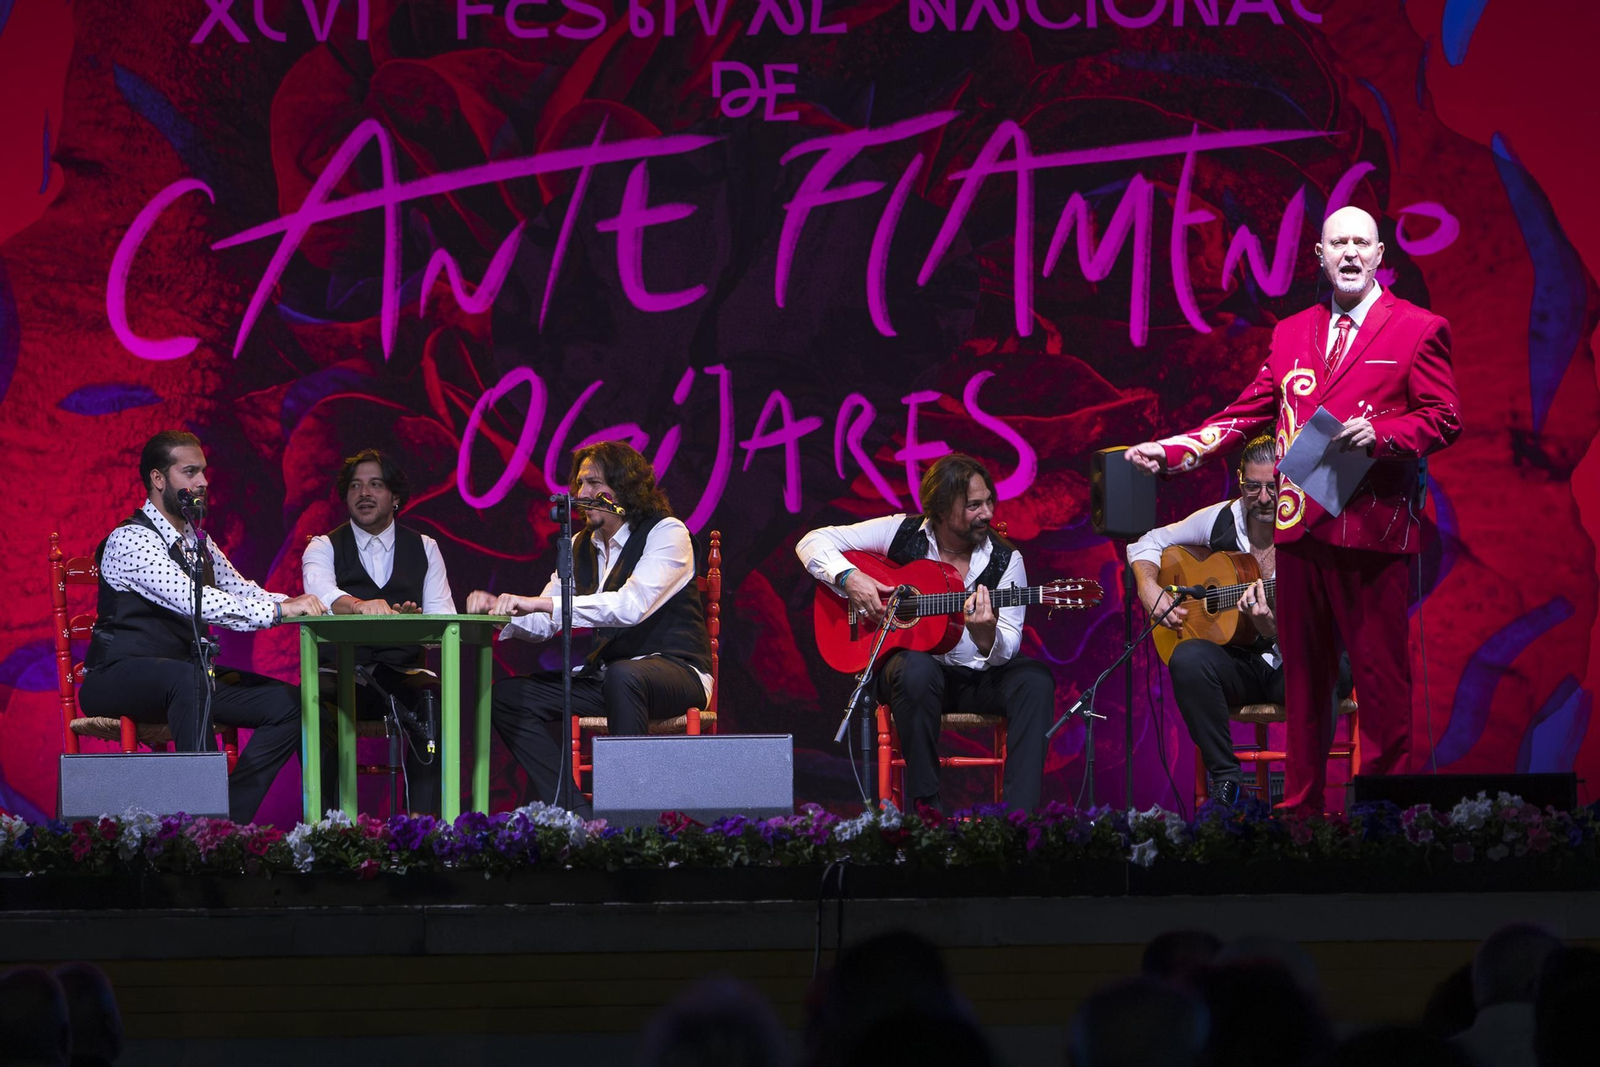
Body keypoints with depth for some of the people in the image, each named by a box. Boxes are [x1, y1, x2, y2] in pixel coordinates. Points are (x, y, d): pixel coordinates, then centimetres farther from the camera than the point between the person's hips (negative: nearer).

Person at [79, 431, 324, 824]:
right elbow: (192, 600, -28)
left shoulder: (196, 541, 14)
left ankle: (227, 822, -18)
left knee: (289, 703, -8)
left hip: (185, 680, 9)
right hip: (119, 680, -9)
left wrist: (292, 603, -6)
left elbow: (240, 592, 16)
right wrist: (279, 610, -33)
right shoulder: (131, 541, -15)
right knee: (187, 676, -41)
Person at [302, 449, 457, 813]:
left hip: (402, 674, 1)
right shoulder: (325, 547, 9)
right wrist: (360, 606, -39)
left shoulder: (424, 548, 15)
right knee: (315, 704, -36)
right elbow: (320, 591, -16)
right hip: (341, 672, -1)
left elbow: (444, 618, 2)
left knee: (435, 700, -33)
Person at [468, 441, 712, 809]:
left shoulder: (667, 533, -11)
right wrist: (499, 610, -15)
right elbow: (542, 625, 9)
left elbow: (632, 605, -28)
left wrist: (541, 603, -32)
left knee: (621, 677, -40)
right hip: (604, 674, 8)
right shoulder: (580, 547, 12)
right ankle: (569, 810, -12)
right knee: (508, 696, -7)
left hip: (675, 669, -8)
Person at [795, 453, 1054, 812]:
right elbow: (813, 543, -1)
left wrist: (986, 637, -36)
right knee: (917, 668, -38)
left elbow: (1007, 650, -11)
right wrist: (849, 578, -20)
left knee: (1035, 679, -29)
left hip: (978, 676, 2)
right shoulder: (902, 533, -4)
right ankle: (925, 806, -29)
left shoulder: (1005, 560, -3)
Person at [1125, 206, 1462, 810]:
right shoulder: (1292, 335, 18)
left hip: (1372, 527, -5)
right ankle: (1301, 803, 14)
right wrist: (1173, 450, 7)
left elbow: (1444, 419, -1)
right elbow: (1248, 414, 17)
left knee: (1380, 670, -4)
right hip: (1299, 526, 5)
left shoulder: (1418, 329, 3)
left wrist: (1381, 433, -17)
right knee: (1303, 671, 9)